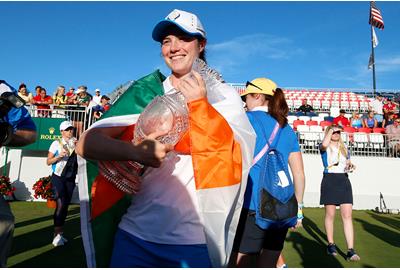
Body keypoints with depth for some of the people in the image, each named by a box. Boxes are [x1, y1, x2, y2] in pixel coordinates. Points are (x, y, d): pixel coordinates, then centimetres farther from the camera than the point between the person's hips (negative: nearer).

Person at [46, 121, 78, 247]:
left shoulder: (76, 142, 5)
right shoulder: (57, 143, -5)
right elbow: (48, 161, -3)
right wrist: (59, 156, -20)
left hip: (71, 179, 4)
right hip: (58, 177, -4)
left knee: (66, 205, 8)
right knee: (60, 204, -13)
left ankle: (60, 233, 20)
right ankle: (57, 235, -7)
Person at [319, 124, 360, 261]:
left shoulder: (345, 149, 18)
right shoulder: (324, 148, 2)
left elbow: (348, 164, 24)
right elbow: (324, 144, -23)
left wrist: (351, 166, -1)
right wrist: (331, 129, -8)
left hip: (344, 181, 4)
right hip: (329, 180, -4)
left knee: (347, 215, -5)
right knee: (330, 215, 4)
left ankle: (351, 250, -5)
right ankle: (331, 244, 19)